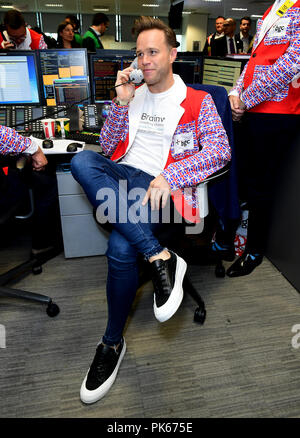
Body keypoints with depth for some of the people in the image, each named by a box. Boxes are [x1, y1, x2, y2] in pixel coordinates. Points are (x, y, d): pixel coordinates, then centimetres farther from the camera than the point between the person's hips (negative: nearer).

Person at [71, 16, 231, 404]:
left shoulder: (197, 101, 11)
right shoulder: (133, 95, 23)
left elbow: (220, 150, -5)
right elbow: (108, 147, 16)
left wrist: (168, 176, -19)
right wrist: (121, 103, 2)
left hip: (160, 186, -4)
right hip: (120, 176, 5)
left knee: (121, 246, -32)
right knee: (81, 161, -29)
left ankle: (112, 343, -4)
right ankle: (160, 257, -30)